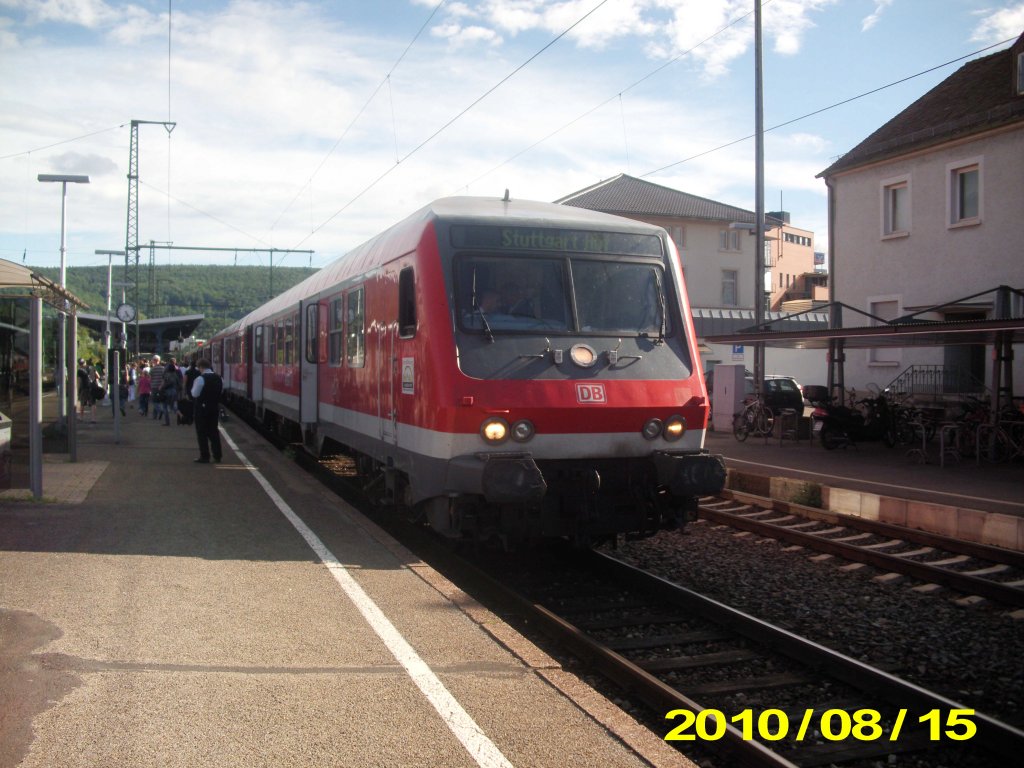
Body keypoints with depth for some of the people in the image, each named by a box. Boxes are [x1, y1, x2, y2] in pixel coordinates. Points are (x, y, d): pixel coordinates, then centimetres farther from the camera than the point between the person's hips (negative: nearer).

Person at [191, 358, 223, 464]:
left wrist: (193, 387, 6)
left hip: (202, 408, -6)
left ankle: (204, 457, 2)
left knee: (202, 433, 3)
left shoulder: (200, 379, -16)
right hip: (215, 407, 6)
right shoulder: (218, 378, 4)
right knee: (214, 431, 15)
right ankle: (217, 456, 15)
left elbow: (195, 393, -12)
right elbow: (221, 391, 12)